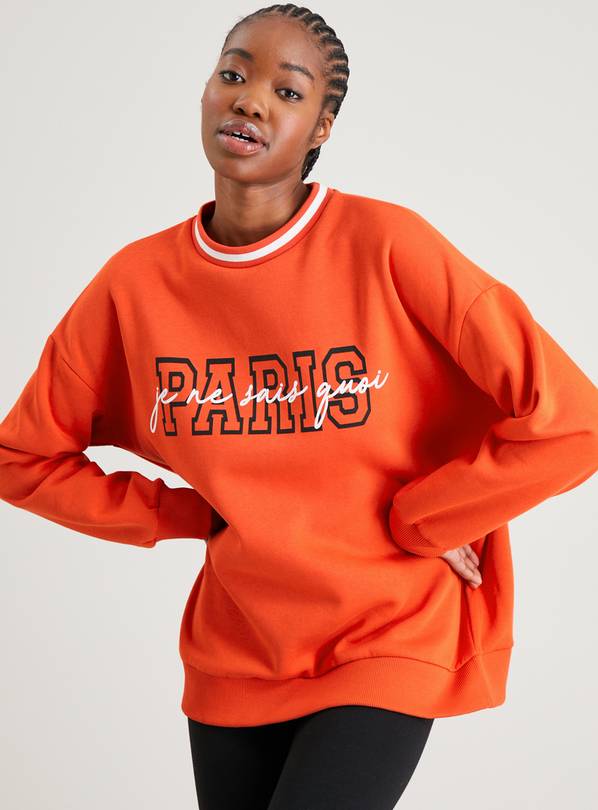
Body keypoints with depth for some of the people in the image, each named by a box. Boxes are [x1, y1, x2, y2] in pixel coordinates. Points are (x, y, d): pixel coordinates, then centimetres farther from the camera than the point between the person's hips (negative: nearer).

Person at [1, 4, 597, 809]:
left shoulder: (387, 245, -16)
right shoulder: (136, 283, -5)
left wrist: (412, 523, -11)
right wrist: (190, 516, -1)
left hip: (387, 642, -4)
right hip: (234, 656, 4)